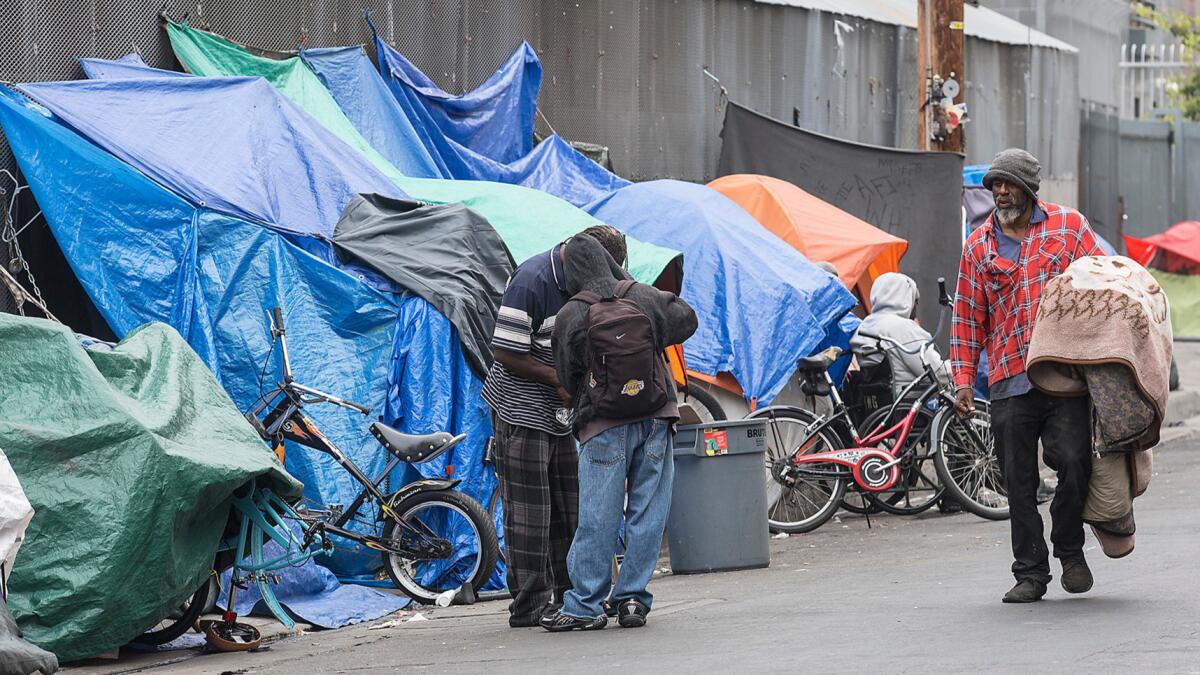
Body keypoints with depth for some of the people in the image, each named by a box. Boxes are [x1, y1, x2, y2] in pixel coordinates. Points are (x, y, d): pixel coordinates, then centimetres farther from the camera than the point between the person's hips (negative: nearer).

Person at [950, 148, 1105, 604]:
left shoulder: (1068, 226, 8)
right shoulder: (978, 246, 13)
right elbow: (967, 318, 14)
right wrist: (963, 381, 6)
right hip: (1009, 383, 2)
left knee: (1073, 460, -13)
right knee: (1019, 481, 2)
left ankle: (1070, 549, 10)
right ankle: (1030, 573, 10)